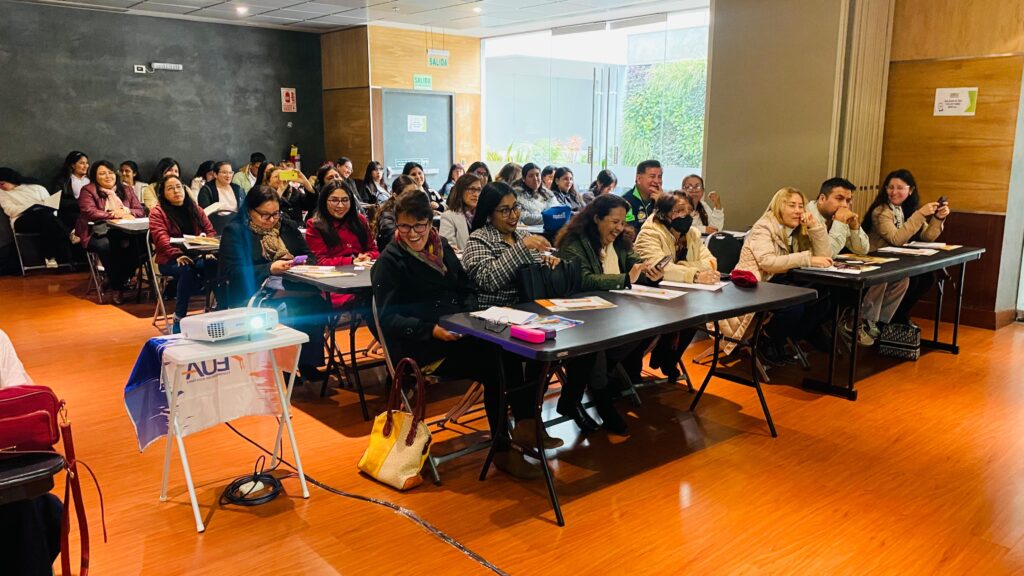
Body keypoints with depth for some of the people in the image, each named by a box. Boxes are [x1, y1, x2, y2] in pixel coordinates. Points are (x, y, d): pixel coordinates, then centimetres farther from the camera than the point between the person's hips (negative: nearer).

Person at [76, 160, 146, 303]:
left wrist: (126, 212, -14)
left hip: (122, 233, 3)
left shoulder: (126, 190, 16)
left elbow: (141, 211, 7)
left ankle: (119, 280, -7)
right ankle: (117, 287, -18)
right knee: (105, 245, -37)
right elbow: (90, 213, -13)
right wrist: (115, 214, -16)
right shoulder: (88, 191, 3)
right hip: (97, 234, -3)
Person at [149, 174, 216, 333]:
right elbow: (161, 238, -12)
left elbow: (210, 231, 12)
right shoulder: (157, 212, 2)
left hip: (197, 256, 3)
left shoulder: (195, 210, 17)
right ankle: (178, 318, -27)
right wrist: (177, 255, -30)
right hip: (170, 260, -3)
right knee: (187, 270, -38)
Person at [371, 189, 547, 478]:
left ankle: (525, 422, -14)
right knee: (495, 368, -22)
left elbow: (466, 288, 17)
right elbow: (388, 318, -12)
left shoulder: (441, 246, 13)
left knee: (509, 351, -23)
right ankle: (502, 450, -9)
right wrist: (432, 330, -24)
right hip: (420, 347, -6)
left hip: (457, 333, 6)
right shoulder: (389, 261, -5)